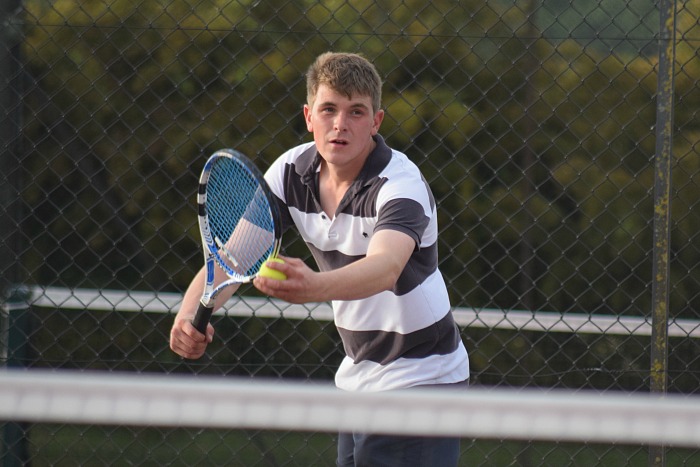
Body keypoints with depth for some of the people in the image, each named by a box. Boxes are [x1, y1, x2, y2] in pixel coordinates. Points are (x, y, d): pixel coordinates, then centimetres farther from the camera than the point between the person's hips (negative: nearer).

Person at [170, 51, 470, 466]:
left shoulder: (402, 184, -23)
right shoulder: (292, 171, -4)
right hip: (357, 377, 6)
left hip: (422, 378, -6)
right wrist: (192, 312, -31)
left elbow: (385, 266, -43)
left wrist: (315, 286, -62)